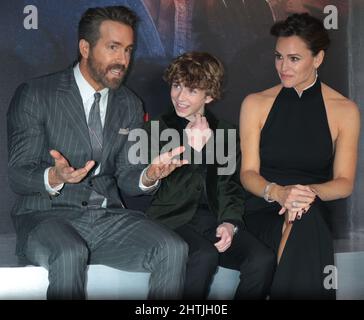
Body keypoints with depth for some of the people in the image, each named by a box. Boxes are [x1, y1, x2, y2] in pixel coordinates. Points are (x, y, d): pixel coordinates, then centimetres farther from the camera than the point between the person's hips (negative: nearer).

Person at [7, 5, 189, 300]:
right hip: (48, 215, -4)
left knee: (174, 250, -21)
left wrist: (148, 176, -15)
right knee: (70, 255, -37)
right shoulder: (35, 95, -4)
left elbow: (125, 177, 9)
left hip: (108, 216, 4)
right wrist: (54, 178, -30)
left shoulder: (130, 105, 11)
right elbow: (17, 176, -7)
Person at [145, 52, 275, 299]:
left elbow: (231, 186, 13)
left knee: (263, 259, -24)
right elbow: (167, 195, -1)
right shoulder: (157, 129, 8)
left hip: (215, 218, 3)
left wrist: (229, 223, -7)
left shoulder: (225, 133, 17)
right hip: (174, 219, -3)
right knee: (206, 255, -35)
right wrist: (193, 149, -13)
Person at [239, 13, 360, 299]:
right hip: (263, 211, 0)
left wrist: (309, 192, -21)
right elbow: (248, 173, 2)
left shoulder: (344, 110, 5)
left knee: (304, 218, -36)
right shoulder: (255, 104, 7)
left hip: (314, 212, 1)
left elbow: (344, 183, 2)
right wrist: (278, 192, -21)